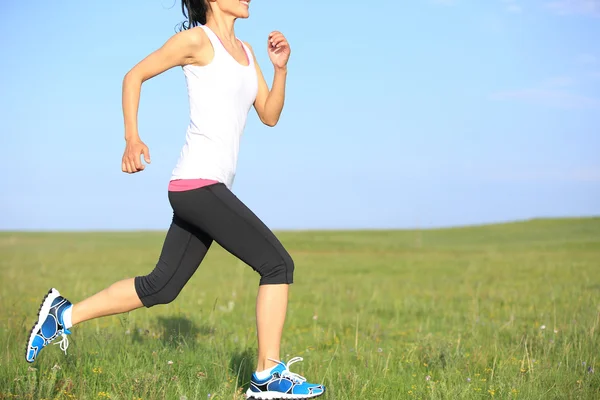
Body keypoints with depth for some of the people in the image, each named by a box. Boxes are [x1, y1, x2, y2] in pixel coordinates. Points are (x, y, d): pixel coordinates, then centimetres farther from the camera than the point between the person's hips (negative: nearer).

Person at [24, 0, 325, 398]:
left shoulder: (245, 51, 19)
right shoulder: (197, 39, -4)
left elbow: (270, 115, 17)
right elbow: (134, 76, 1)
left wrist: (281, 67, 3)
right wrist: (132, 138, -7)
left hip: (207, 188, 9)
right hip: (199, 183, -9)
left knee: (160, 287, 13)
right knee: (278, 263, -9)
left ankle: (64, 315, 24)